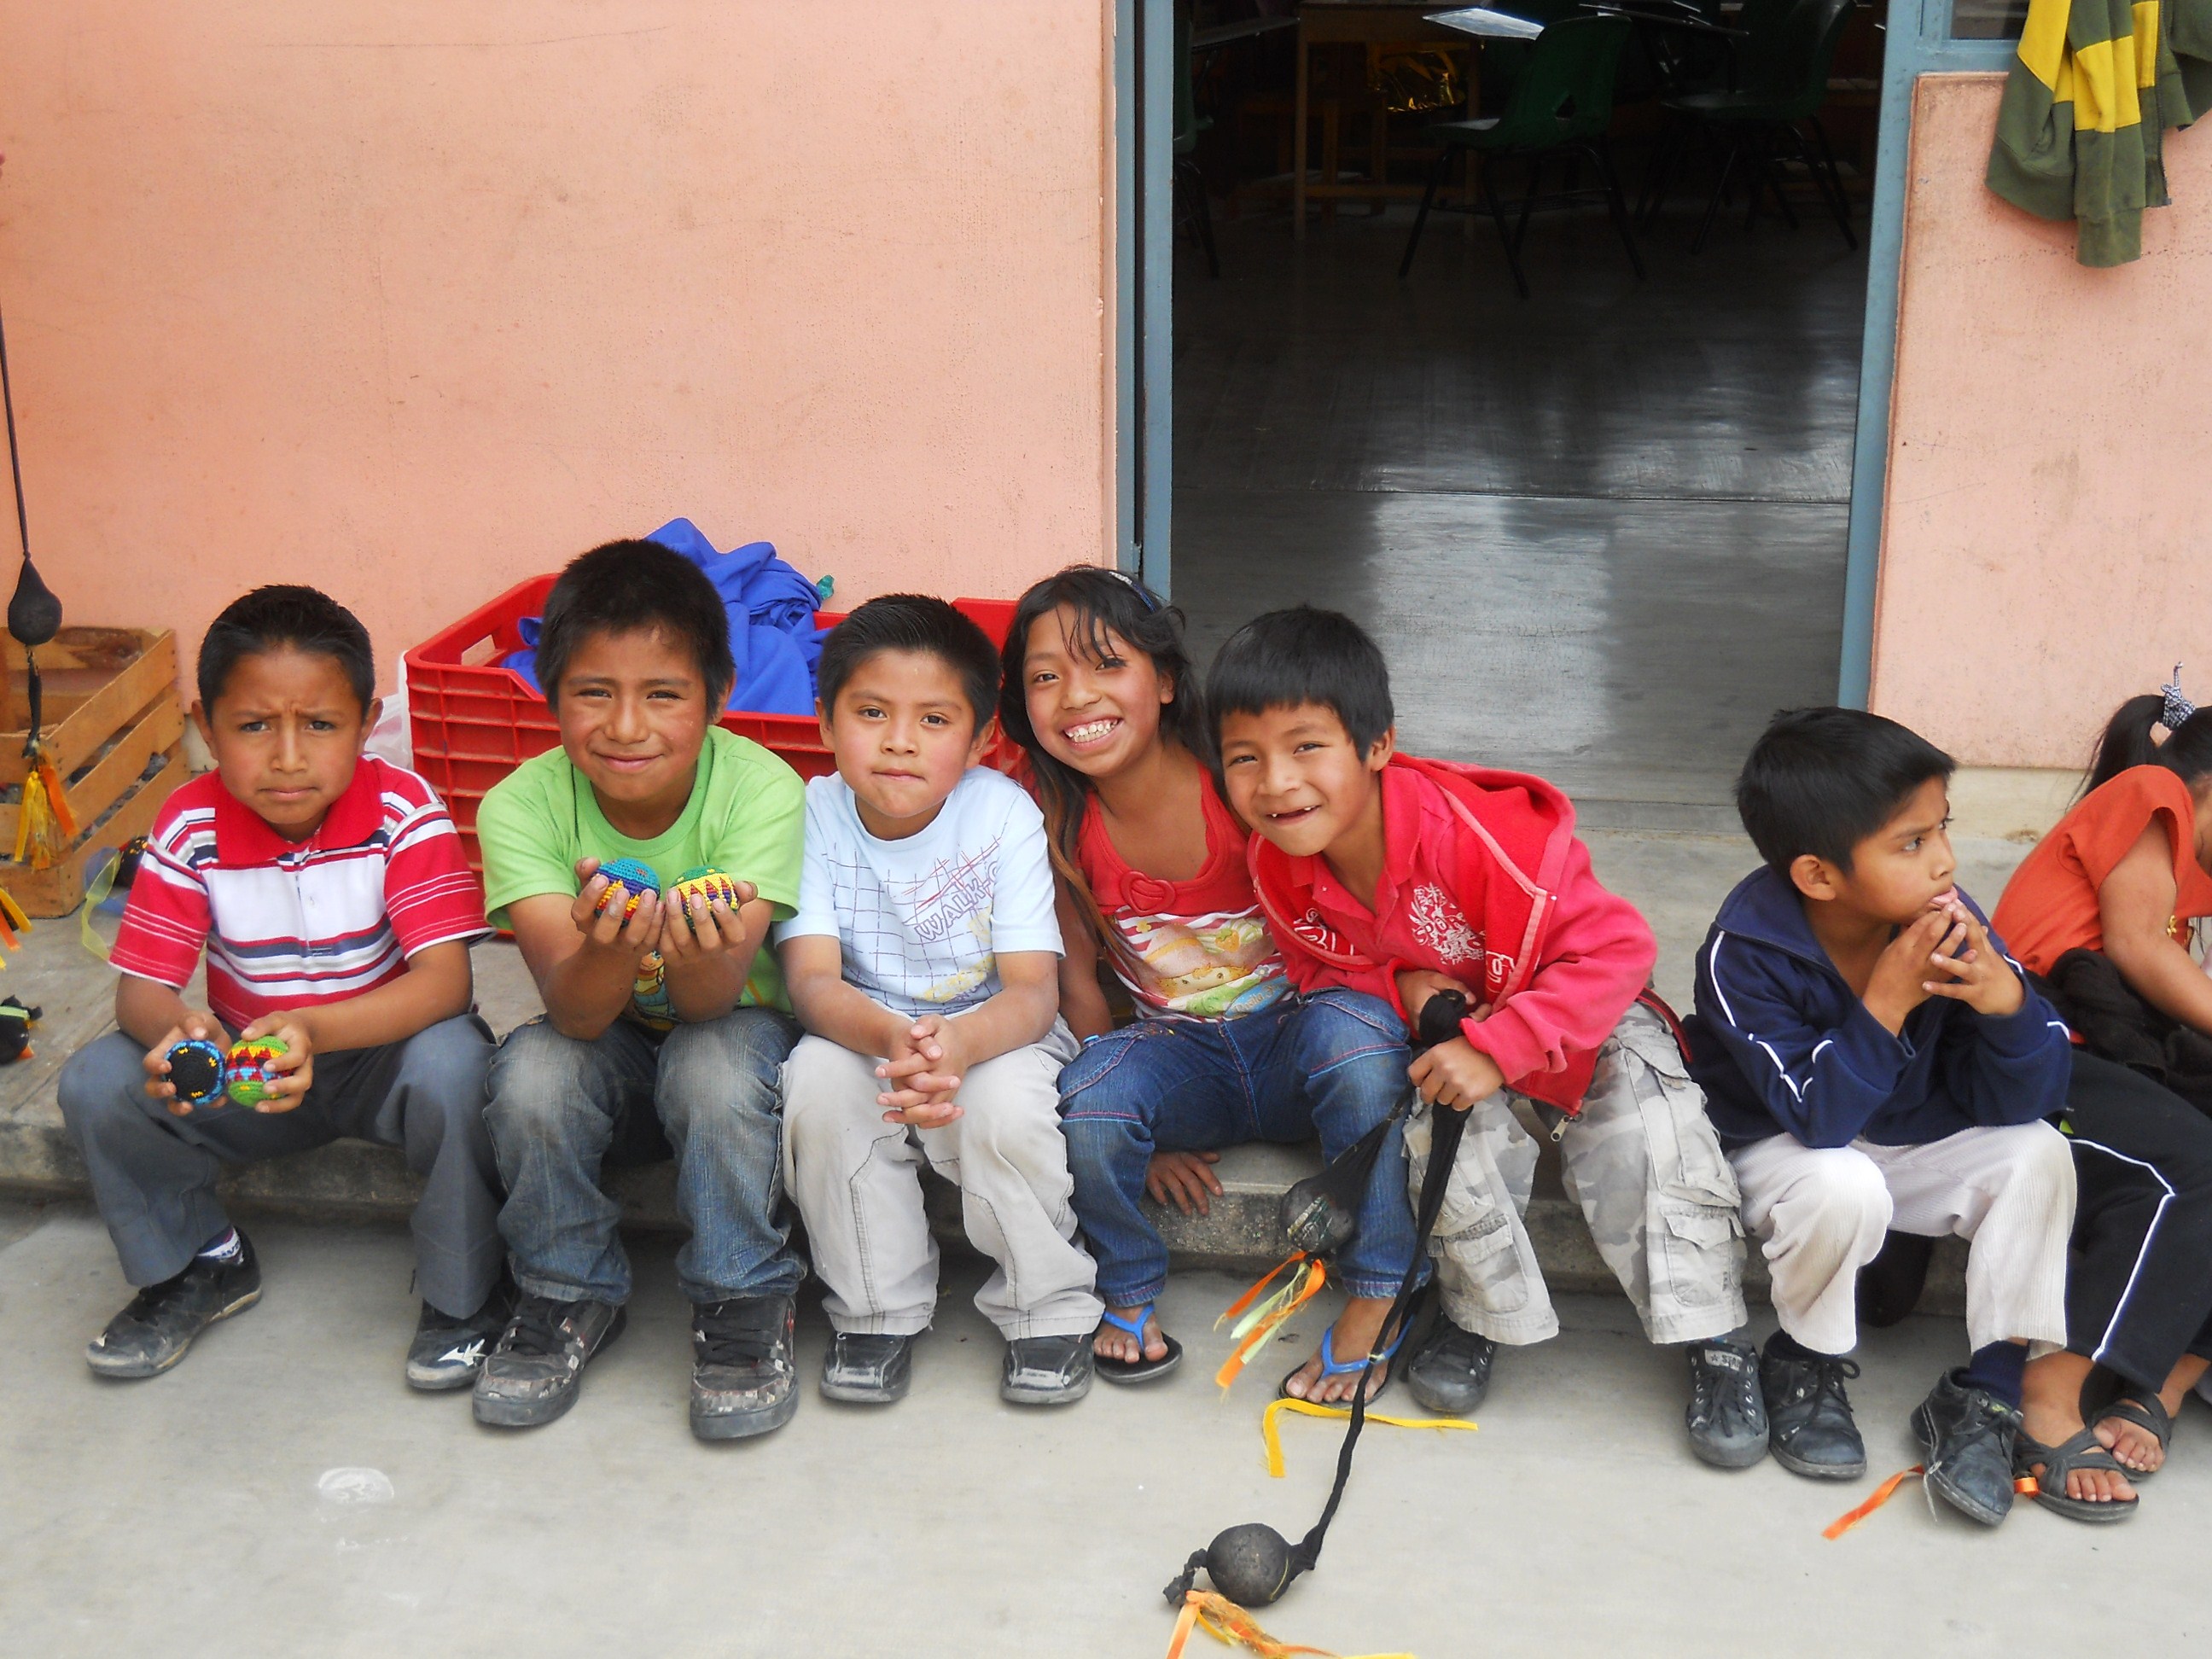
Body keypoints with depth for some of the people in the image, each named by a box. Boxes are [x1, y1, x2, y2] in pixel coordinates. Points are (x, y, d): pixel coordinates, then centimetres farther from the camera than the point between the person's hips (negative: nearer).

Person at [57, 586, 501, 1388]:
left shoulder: (404, 812, -20)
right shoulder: (188, 826, -12)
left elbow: (445, 978, -28)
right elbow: (141, 985, -14)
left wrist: (312, 1028, -46)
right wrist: (176, 1031, -40)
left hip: (385, 1054, -3)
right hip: (244, 1072, 3)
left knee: (453, 1064, -36)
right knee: (96, 1082, -20)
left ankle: (462, 1293, -11)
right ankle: (200, 1263, 8)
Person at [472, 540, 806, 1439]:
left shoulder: (762, 791, -24)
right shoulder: (521, 807, -20)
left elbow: (711, 1000, -32)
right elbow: (575, 1009, -31)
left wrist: (698, 953, -56)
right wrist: (611, 948, -54)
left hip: (733, 1029, -2)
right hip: (609, 1046, 2)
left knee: (714, 1068, -33)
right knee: (532, 1072, -28)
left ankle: (742, 1304, -10)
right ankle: (570, 1296, -3)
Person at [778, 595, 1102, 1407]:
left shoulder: (1003, 815, -15)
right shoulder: (817, 815, -11)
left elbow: (1033, 991, -22)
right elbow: (813, 981, -21)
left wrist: (960, 1043, -46)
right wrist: (892, 1040, -45)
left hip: (995, 1036, -1)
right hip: (862, 1037, 2)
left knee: (1005, 1106, -32)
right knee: (818, 1080, -30)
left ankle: (1049, 1310, -6)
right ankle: (876, 1311, -9)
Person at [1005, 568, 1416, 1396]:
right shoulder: (1059, 823, -8)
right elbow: (1078, 979, 0)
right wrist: (1145, 1135, -4)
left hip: (1294, 1034, -2)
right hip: (1181, 1056, 2)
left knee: (1354, 1026, -35)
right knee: (1087, 1097, -30)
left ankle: (1378, 1295, -20)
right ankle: (1128, 1291, -1)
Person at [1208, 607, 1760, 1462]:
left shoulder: (1483, 834, -34)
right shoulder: (1279, 868, -17)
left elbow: (1617, 948, -30)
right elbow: (1316, 972, 0)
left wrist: (1494, 1047, -39)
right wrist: (1400, 989, -23)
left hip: (1581, 1015, -3)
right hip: (1439, 1030, 3)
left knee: (1640, 1127, -29)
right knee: (1445, 1123, -29)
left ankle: (1716, 1342, -15)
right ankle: (1479, 1313, -7)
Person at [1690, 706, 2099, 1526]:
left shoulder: (1951, 923, -17)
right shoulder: (1744, 952, -28)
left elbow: (2015, 1103, -14)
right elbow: (1818, 1117, -33)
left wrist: (2006, 1003, -34)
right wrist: (1887, 1001, -41)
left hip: (1907, 1143, 5)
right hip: (1775, 1151, -4)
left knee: (2036, 1153, -18)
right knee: (1845, 1188, -35)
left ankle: (1990, 1391, -10)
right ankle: (1806, 1367, -5)